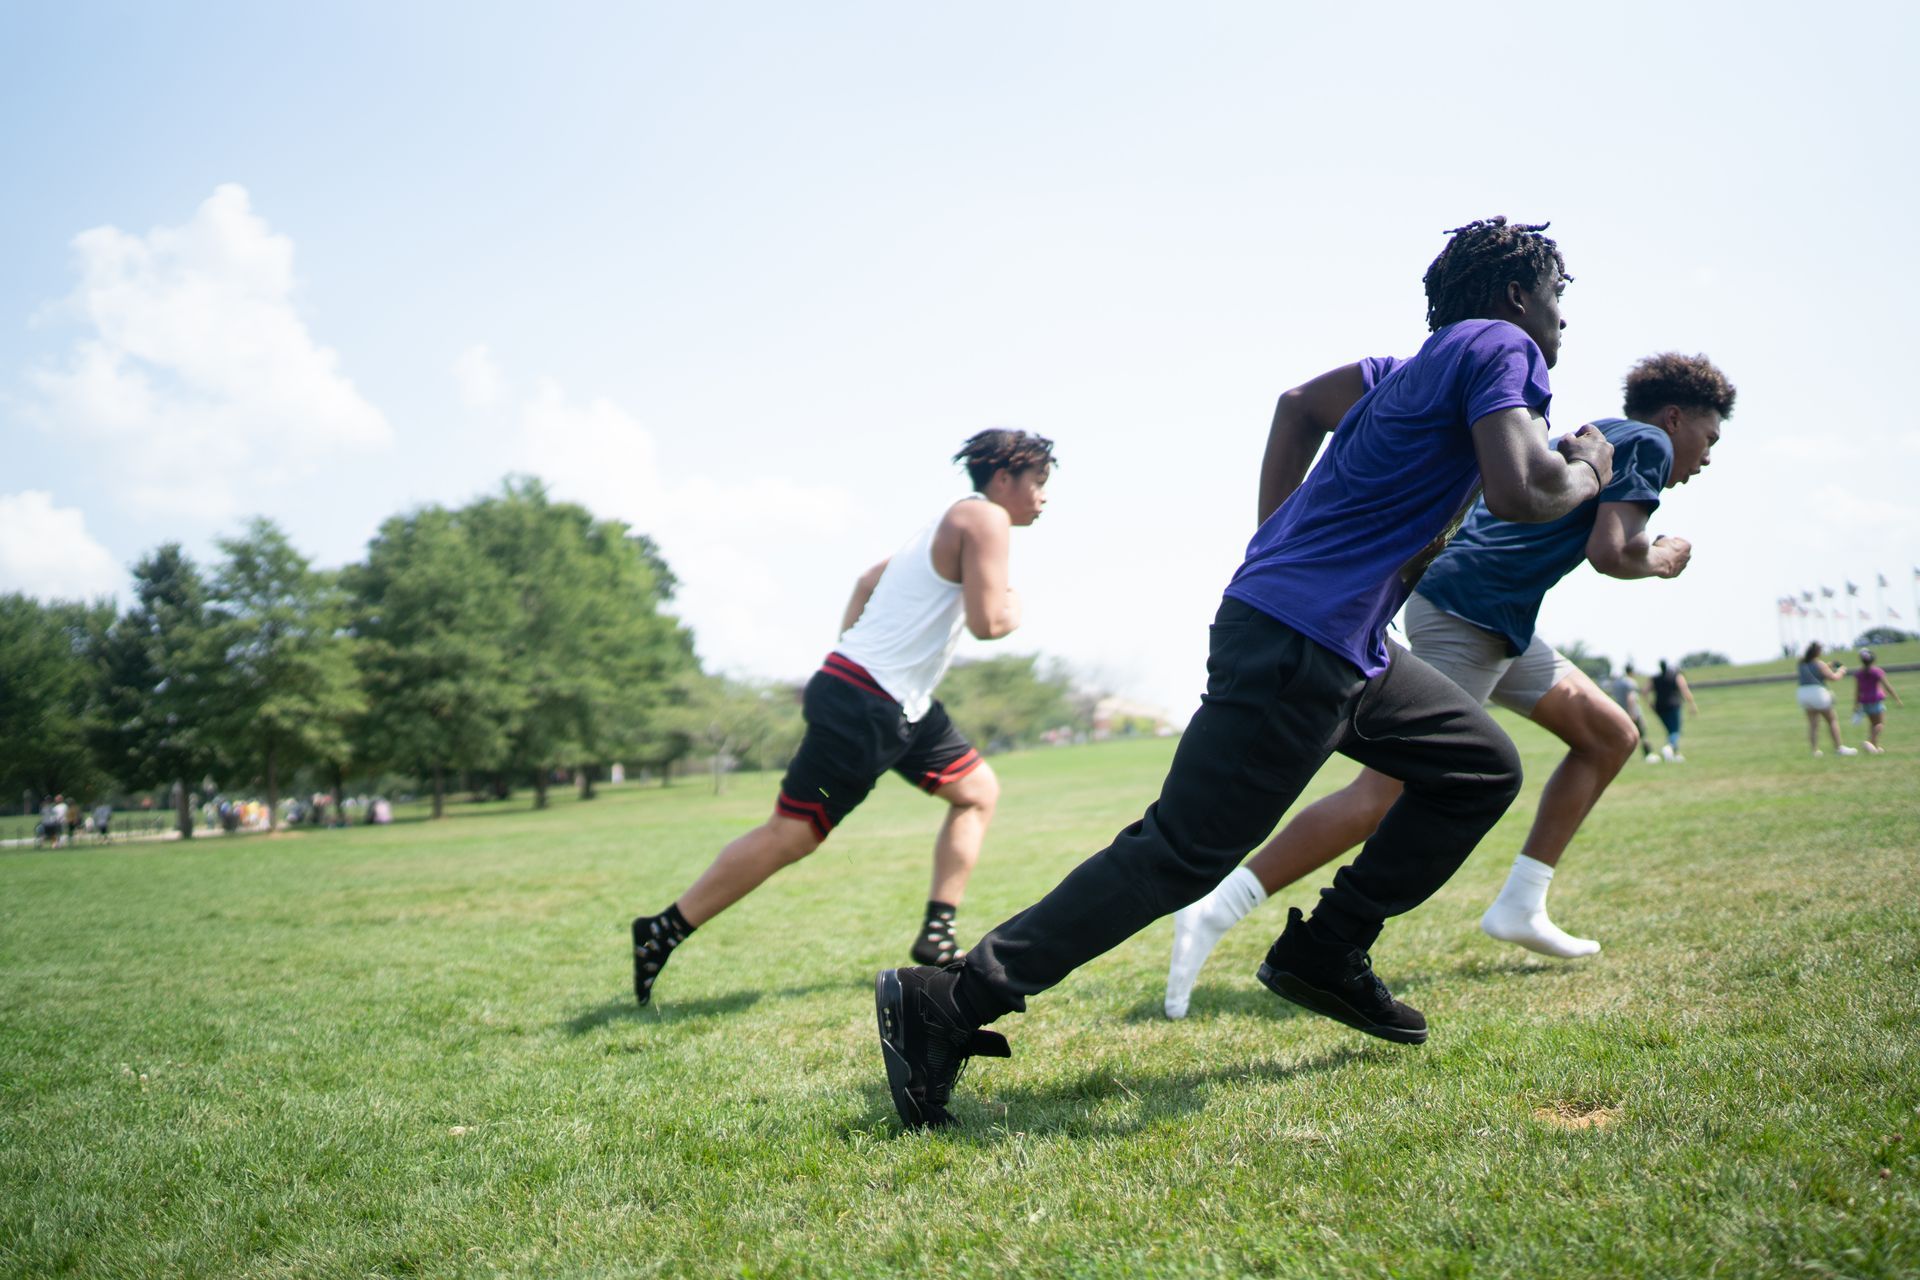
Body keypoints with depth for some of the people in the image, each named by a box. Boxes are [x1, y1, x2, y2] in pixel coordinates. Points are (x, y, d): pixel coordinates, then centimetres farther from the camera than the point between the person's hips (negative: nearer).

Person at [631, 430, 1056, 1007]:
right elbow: (987, 622, -19)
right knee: (791, 834, -6)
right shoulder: (985, 517, -9)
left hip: (901, 705, 10)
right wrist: (1013, 611, 3)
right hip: (863, 705, -10)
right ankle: (661, 932, 4)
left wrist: (847, 659, 26)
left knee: (978, 791, 13)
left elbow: (870, 579, 26)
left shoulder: (950, 525, 19)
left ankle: (937, 936, 12)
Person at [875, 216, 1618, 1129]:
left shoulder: (1410, 366, 20)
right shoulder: (1500, 346, -4)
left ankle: (1326, 953, 18)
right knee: (1182, 851, -10)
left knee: (1483, 769, 18)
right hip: (1302, 644, -10)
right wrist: (1587, 472, 4)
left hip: (1336, 645, 10)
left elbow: (1301, 400, 30)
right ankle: (944, 1004, -8)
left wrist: (1279, 546, 26)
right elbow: (1519, 491, -19)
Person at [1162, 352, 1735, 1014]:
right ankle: (1215, 911, -20)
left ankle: (1520, 906, 15)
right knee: (1388, 793, -16)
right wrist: (1662, 561, 5)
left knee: (1613, 735, 17)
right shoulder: (1647, 443, 0)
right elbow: (1610, 553, -13)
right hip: (1469, 617, -10)